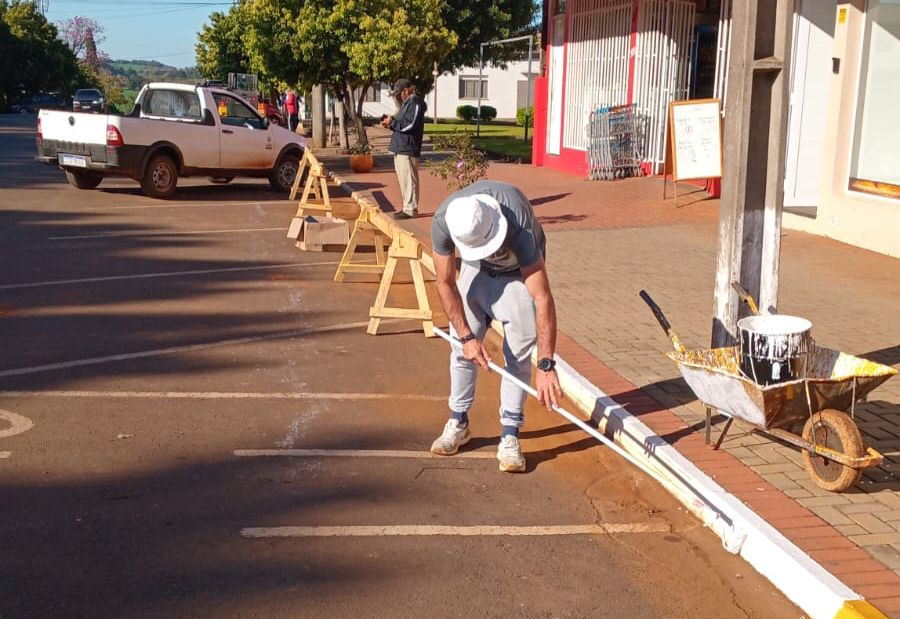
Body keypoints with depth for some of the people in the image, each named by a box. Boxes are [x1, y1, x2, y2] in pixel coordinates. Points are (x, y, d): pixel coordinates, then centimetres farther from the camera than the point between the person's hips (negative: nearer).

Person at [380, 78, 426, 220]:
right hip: (400, 148, 10)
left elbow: (410, 124, -20)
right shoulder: (406, 103, 20)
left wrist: (392, 122, -12)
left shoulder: (415, 102, -11)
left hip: (407, 149, -10)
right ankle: (408, 207, 19)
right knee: (404, 180, 13)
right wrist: (391, 124, 10)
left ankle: (411, 209, -5)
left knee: (409, 180, -8)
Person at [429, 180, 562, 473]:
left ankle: (510, 436, 0)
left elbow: (543, 298, -43)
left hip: (519, 273, -3)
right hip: (476, 270, 3)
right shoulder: (443, 220, -33)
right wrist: (466, 336, -23)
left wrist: (546, 365, -46)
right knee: (461, 347, 3)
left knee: (518, 355, -9)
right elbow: (445, 283, -19)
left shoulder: (518, 226, -43)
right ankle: (458, 423, 20)